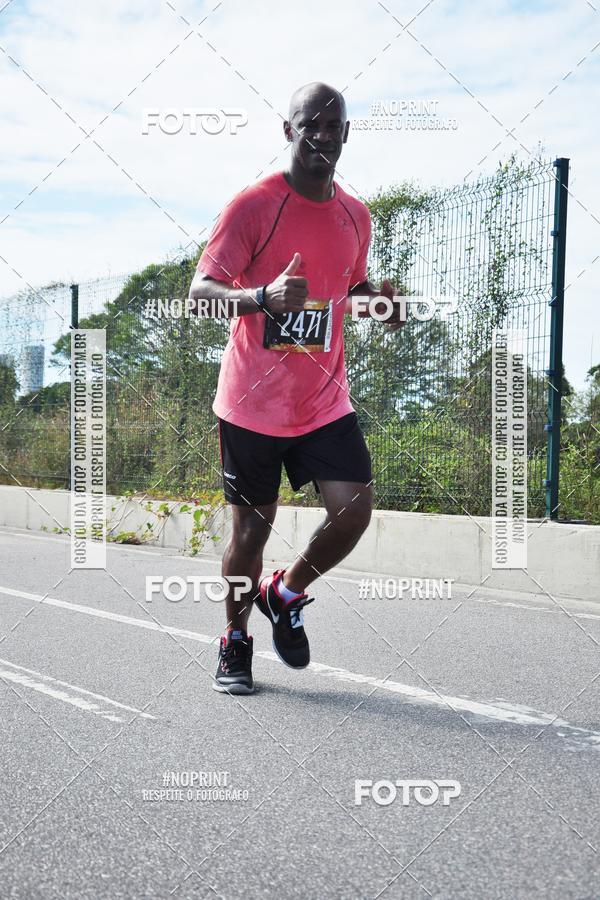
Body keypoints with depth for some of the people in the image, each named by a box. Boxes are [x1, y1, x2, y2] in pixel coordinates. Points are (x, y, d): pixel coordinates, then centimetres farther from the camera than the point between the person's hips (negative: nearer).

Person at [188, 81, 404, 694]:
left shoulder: (355, 217, 8)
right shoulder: (253, 205, -10)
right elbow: (200, 290, -16)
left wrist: (377, 298, 1)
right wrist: (263, 296, -36)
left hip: (326, 402, 4)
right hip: (252, 404, -4)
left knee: (355, 506, -10)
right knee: (252, 526, 5)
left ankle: (286, 593, 19)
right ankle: (235, 643, 28)